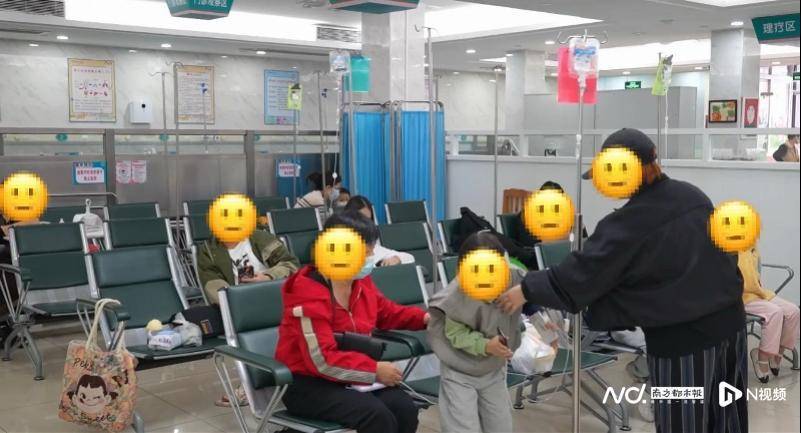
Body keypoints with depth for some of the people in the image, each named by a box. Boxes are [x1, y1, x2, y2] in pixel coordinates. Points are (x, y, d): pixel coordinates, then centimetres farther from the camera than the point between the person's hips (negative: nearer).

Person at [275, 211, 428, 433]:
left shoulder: (361, 282, 2)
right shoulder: (309, 294, -22)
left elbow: (386, 312, 23)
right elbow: (322, 360, -26)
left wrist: (424, 318, 7)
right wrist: (375, 369, -23)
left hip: (352, 377, 7)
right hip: (308, 384, -7)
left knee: (405, 407, -19)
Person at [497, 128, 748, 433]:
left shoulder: (630, 222, -17)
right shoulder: (694, 195, 4)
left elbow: (583, 271, -13)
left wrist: (527, 290, -3)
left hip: (682, 337, -7)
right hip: (729, 322, 7)